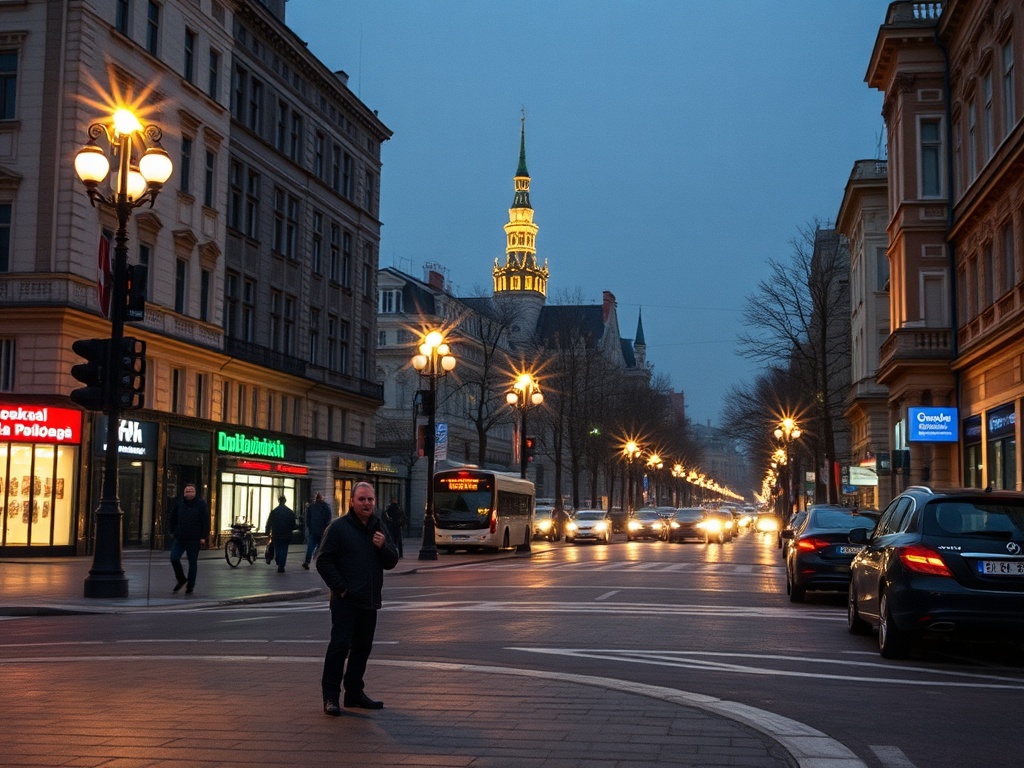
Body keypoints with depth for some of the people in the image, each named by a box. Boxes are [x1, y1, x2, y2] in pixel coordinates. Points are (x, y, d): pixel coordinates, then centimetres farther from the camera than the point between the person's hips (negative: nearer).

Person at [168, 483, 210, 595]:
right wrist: (172, 532, 11)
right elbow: (172, 518, 17)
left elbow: (206, 522, -6)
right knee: (174, 558, -8)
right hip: (179, 538, 3)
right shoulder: (179, 504, 5)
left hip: (194, 539, -3)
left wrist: (204, 537, -11)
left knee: (193, 563, 3)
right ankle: (181, 579, 15)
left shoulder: (201, 504, -4)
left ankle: (191, 585, 14)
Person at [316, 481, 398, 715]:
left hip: (370, 600, 6)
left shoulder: (379, 528, 13)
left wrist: (383, 546, -9)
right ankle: (330, 696, -7)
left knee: (362, 648, 11)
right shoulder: (338, 527, -5)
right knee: (340, 644, -11)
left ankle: (354, 693, 22)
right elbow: (324, 561, -9)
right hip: (345, 600, -6)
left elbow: (391, 562, 12)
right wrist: (341, 588, -14)